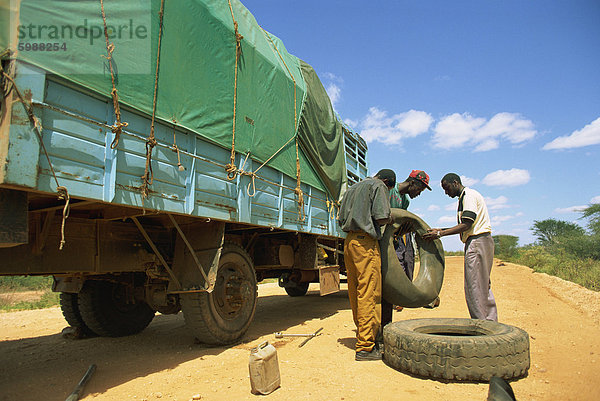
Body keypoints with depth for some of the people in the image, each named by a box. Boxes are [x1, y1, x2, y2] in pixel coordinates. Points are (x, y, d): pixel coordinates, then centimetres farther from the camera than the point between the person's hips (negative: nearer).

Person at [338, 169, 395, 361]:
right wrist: (390, 218, 8)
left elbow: (341, 219, 21)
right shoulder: (379, 186, 1)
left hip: (349, 240, 9)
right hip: (365, 242, -9)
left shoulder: (352, 188, 25)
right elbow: (382, 218, -12)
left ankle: (363, 334, 25)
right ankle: (365, 347, -5)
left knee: (355, 292, 13)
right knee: (369, 294, -7)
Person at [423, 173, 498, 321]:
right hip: (479, 243, 11)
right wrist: (441, 231, 12)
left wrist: (440, 233, -20)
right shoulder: (464, 197, 22)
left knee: (474, 287, -8)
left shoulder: (469, 195, -8)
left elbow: (466, 225, -18)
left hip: (478, 241, -11)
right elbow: (465, 227, 20)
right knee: (483, 286, 13)